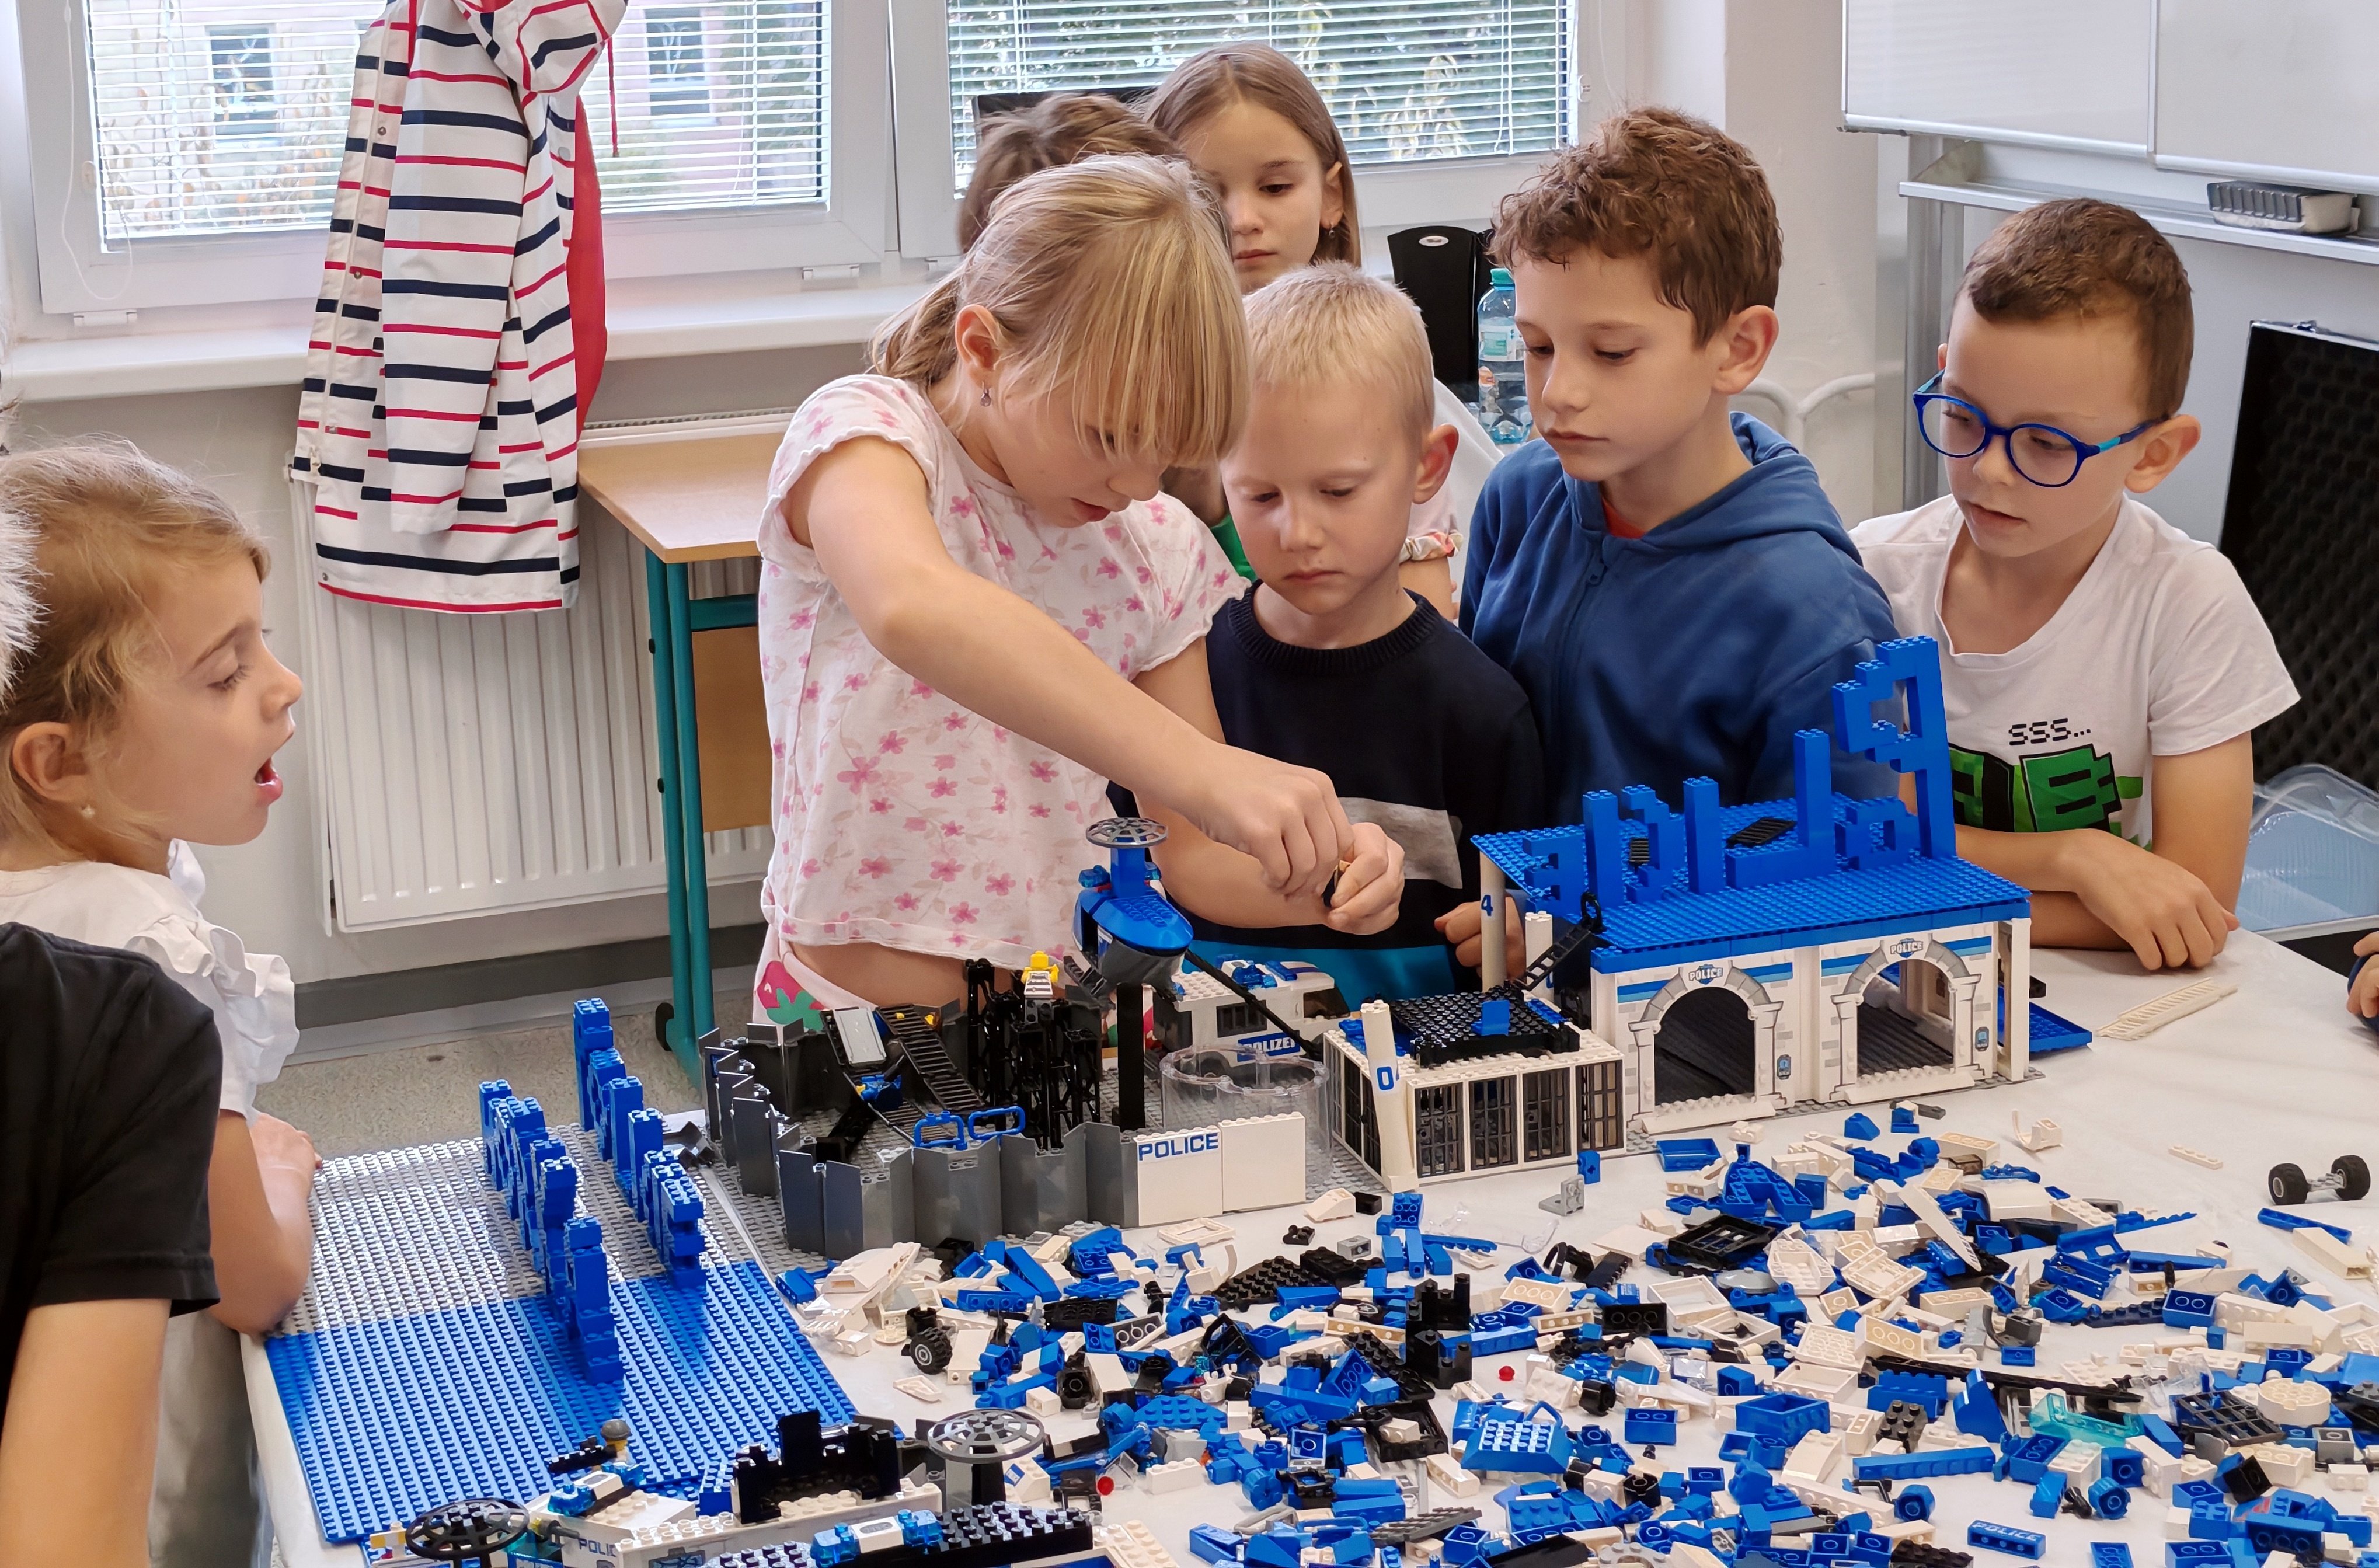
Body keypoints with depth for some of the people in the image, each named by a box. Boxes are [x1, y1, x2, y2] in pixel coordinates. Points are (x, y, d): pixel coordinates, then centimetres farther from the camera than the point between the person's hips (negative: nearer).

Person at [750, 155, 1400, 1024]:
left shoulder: (1158, 547, 6)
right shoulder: (866, 431, -9)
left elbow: (1191, 856, 10)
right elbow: (911, 607, -35)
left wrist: (1311, 883, -12)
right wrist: (1207, 770, -41)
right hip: (848, 1018, -4)